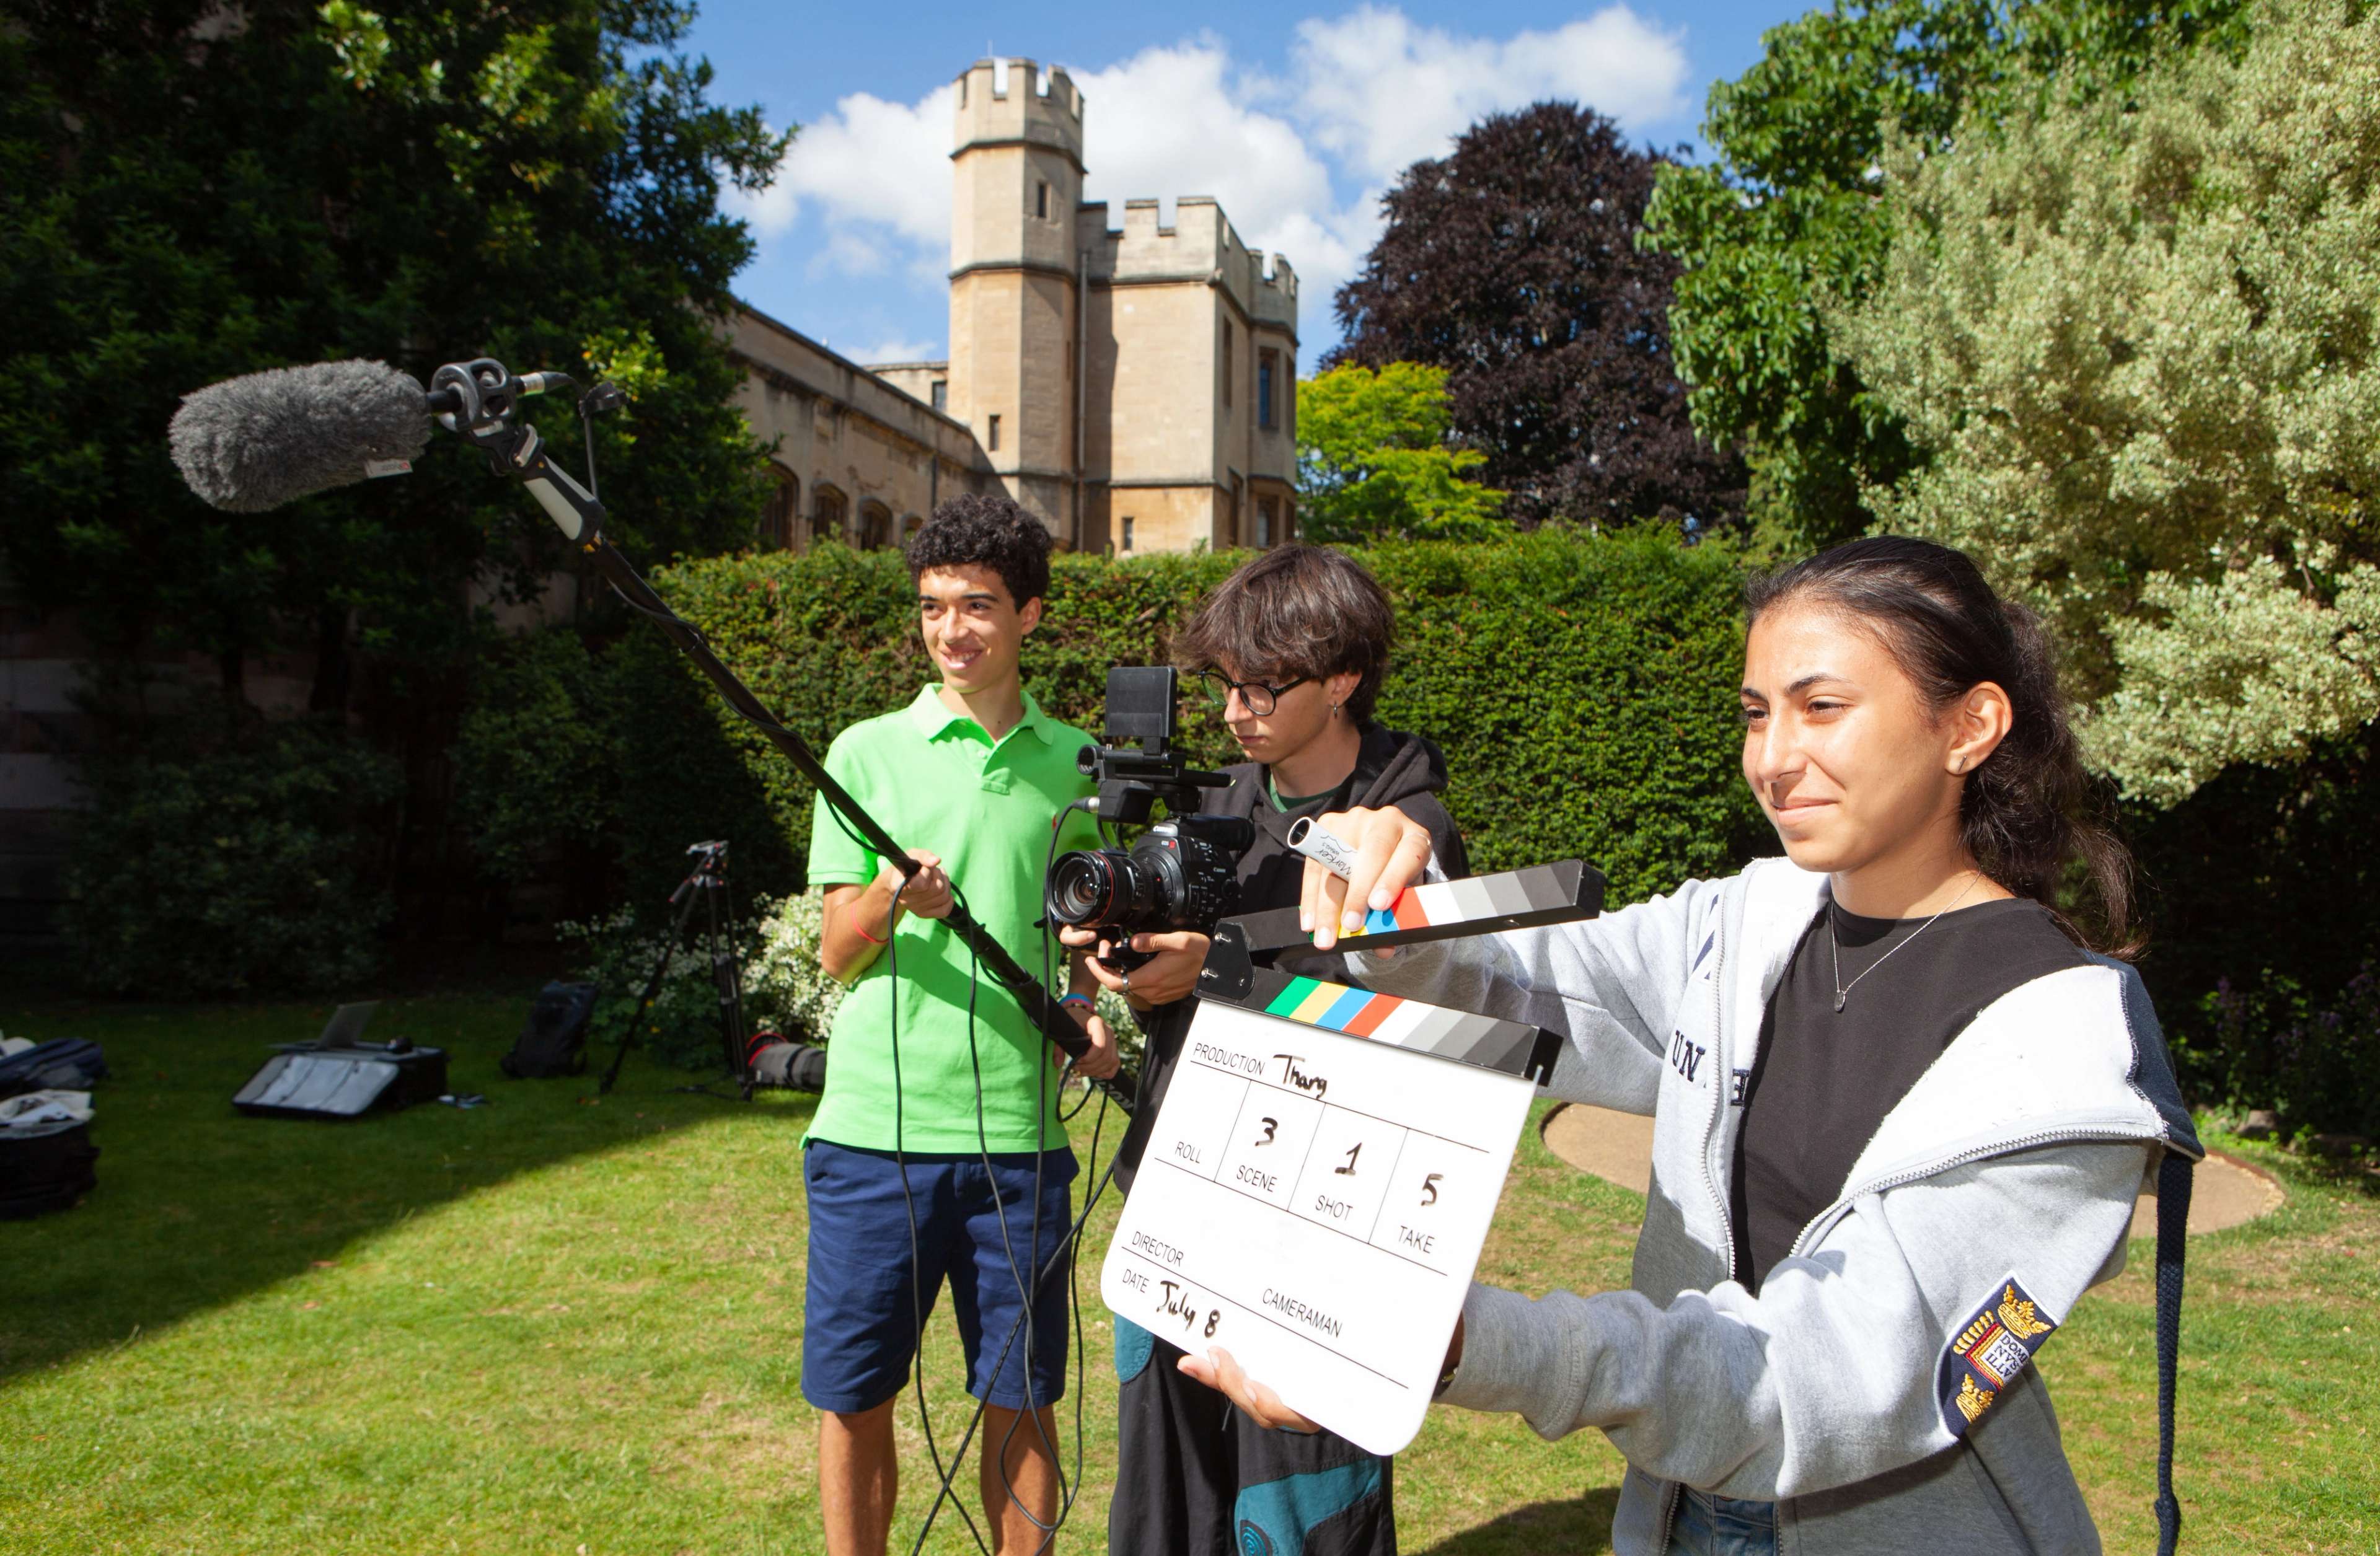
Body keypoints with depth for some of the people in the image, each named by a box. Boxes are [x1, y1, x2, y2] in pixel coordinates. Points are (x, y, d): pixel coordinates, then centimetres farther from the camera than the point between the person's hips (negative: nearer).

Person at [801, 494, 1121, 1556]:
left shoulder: (1070, 761, 8)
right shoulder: (869, 752, 2)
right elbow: (836, 952, 0)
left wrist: (1087, 1005, -2)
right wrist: (889, 898, -21)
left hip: (1019, 1123, 1)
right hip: (875, 1121, -1)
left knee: (1021, 1401, 8)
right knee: (853, 1398, 8)